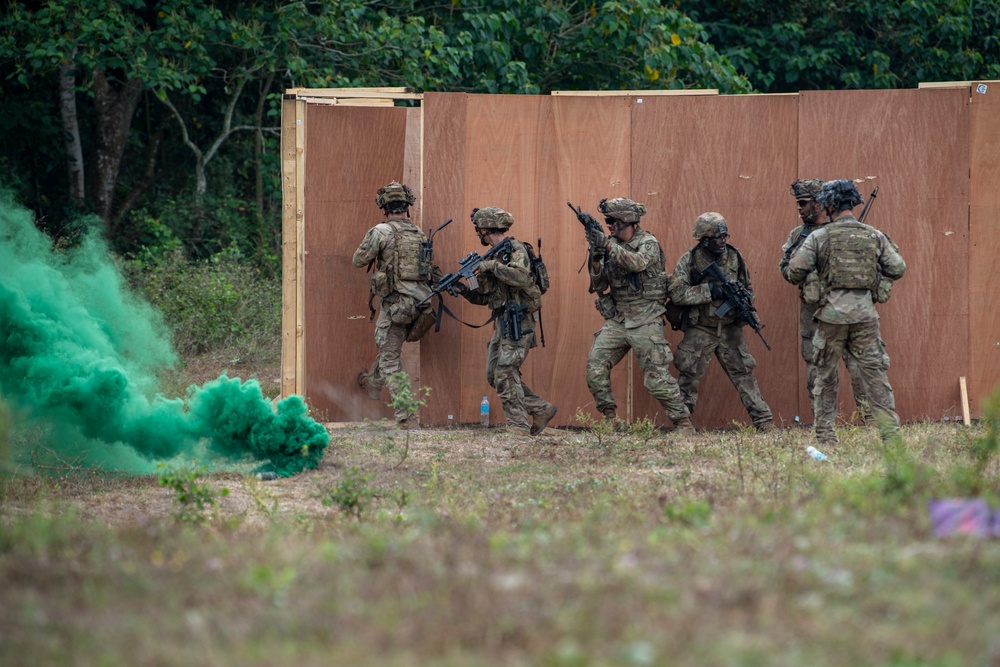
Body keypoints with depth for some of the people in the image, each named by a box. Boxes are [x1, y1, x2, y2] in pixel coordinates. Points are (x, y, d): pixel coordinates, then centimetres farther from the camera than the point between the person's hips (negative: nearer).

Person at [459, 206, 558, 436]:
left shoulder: (515, 250, -9)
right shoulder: (495, 254, 17)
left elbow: (522, 277, -30)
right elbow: (484, 296, 20)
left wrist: (493, 266, -22)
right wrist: (462, 288, 5)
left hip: (518, 322, -10)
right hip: (502, 322, 10)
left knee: (505, 375, -13)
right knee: (494, 375, 7)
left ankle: (518, 427, -10)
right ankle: (541, 410, 13)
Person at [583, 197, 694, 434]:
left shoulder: (648, 243, -7)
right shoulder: (612, 245, 10)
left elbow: (638, 263, -29)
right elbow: (599, 285, 8)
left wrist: (607, 245, -34)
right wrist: (596, 258, -10)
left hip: (645, 320, -6)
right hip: (617, 319, 6)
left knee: (657, 376, -9)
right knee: (595, 365, -7)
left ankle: (683, 422, -2)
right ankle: (609, 418, 3)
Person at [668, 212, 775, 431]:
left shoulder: (735, 258, 2)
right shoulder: (689, 261, -8)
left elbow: (748, 289, 14)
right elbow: (676, 293, -16)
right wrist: (708, 290, -22)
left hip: (729, 330, 2)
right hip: (700, 331, -2)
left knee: (743, 374, 0)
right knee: (688, 376, 2)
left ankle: (763, 420, 1)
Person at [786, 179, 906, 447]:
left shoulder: (819, 237, -2)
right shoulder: (874, 236, 5)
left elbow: (795, 270, -6)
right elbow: (897, 269, 6)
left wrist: (801, 279, 18)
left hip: (832, 315, -1)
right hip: (865, 314, 1)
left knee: (825, 375, 11)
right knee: (875, 374, 2)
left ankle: (825, 435, 13)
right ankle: (890, 431, -6)